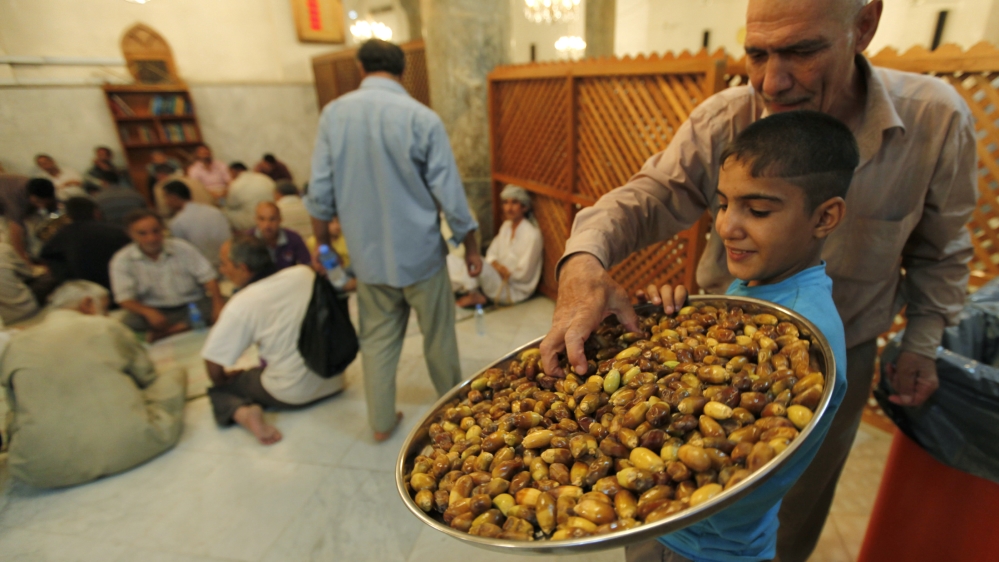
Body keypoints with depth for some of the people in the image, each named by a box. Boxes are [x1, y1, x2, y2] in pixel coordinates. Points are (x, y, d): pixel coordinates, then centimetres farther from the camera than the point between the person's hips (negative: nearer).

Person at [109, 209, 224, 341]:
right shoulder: (121, 260, 0)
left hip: (193, 304, 1)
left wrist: (218, 304, -20)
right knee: (129, 323, -33)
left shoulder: (182, 248, 2)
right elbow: (124, 298, -7)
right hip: (156, 311, -1)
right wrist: (148, 312, -29)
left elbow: (208, 277, -3)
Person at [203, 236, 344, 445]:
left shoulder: (241, 303, -15)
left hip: (291, 395, -6)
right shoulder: (305, 273, -5)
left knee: (219, 388, 15)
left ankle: (244, 412, -9)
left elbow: (213, 364, -9)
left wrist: (222, 380, 10)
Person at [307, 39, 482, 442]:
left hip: (368, 256, 3)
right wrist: (471, 247, 1)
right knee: (438, 336, 15)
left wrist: (322, 245, 15)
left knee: (377, 339, 15)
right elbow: (449, 194, -10)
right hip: (420, 253, -2)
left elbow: (320, 192, 1)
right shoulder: (421, 118, -11)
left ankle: (381, 423, 28)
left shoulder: (333, 114, -1)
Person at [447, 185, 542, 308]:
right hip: (499, 277, 7)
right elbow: (492, 254, 10)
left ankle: (475, 296, -9)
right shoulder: (506, 226, 7)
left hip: (516, 290, -7)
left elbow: (523, 274, -16)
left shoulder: (531, 234, -17)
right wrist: (497, 266, -10)